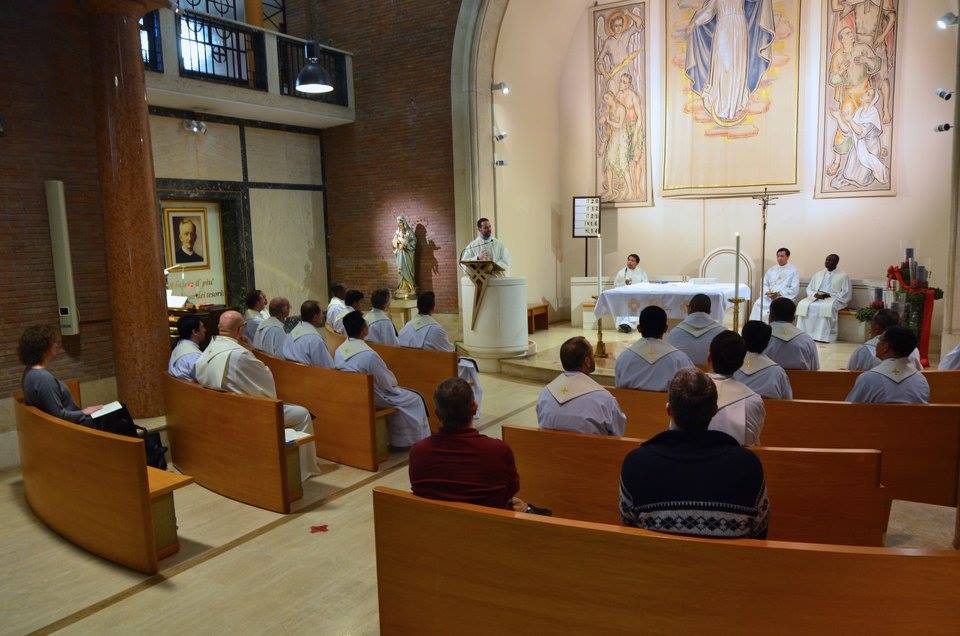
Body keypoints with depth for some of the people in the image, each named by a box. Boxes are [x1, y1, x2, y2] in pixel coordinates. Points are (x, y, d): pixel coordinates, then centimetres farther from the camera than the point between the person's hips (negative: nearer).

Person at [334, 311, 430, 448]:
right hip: (371, 399, -8)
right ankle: (420, 441, 19)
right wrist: (393, 381, 6)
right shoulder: (369, 355, -29)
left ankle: (396, 440, 36)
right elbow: (387, 383, -18)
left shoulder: (338, 351, -5)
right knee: (415, 399, 8)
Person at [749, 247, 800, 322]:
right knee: (758, 305, -26)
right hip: (769, 297, 4)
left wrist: (779, 294, -14)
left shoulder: (794, 271, 7)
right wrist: (767, 292, -5)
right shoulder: (771, 270, 21)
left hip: (784, 297, -3)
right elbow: (764, 284, 18)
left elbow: (794, 289, -2)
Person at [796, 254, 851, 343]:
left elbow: (846, 294, 0)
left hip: (834, 299, -4)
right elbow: (809, 289, 20)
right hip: (816, 298, 4)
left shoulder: (843, 276, 9)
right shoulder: (818, 274, 23)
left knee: (827, 307, -40)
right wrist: (815, 294, -4)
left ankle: (824, 338, -38)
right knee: (803, 304, -28)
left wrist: (828, 295, -11)